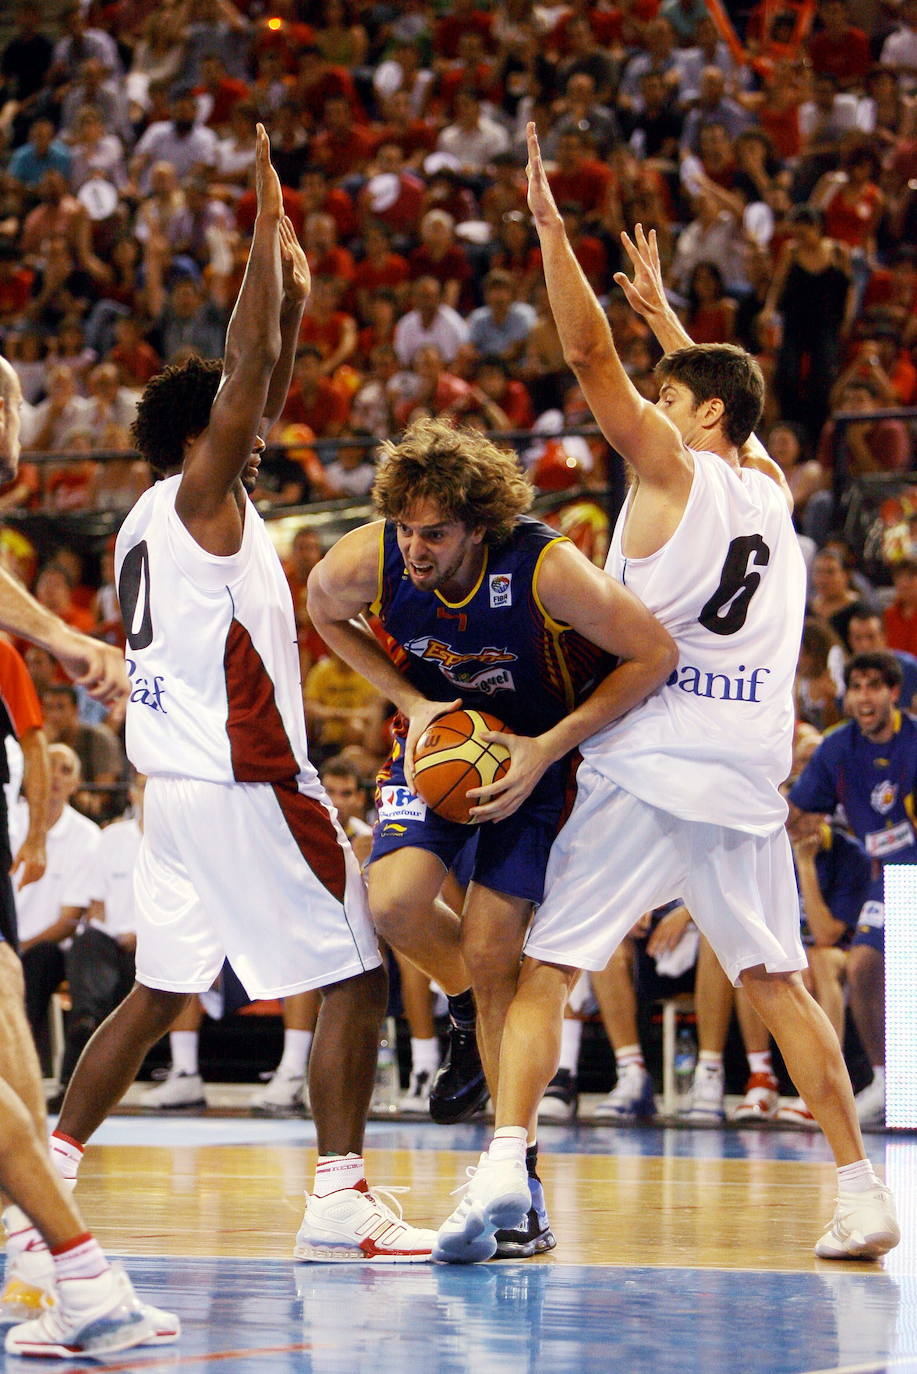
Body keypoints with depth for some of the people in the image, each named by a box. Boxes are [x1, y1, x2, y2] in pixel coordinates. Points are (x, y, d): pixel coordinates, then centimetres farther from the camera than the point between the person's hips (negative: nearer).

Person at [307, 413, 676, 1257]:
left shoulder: (546, 569, -33)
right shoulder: (367, 562, -24)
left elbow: (655, 655, -22)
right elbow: (324, 611, 2)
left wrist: (545, 749, -26)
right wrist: (410, 702, -11)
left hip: (542, 751, -3)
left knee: (490, 949, -11)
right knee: (395, 902, -22)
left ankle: (519, 1177, 0)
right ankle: (472, 1012, 13)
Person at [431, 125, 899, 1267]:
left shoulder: (673, 471, -2)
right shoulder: (771, 488, 15)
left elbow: (589, 356, -9)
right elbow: (726, 396, 36)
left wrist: (549, 227, -7)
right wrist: (664, 309, 47)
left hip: (644, 774, -5)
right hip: (748, 784, 6)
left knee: (543, 967, -4)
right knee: (778, 986, 12)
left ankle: (504, 1166, -20)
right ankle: (860, 1194, 8)